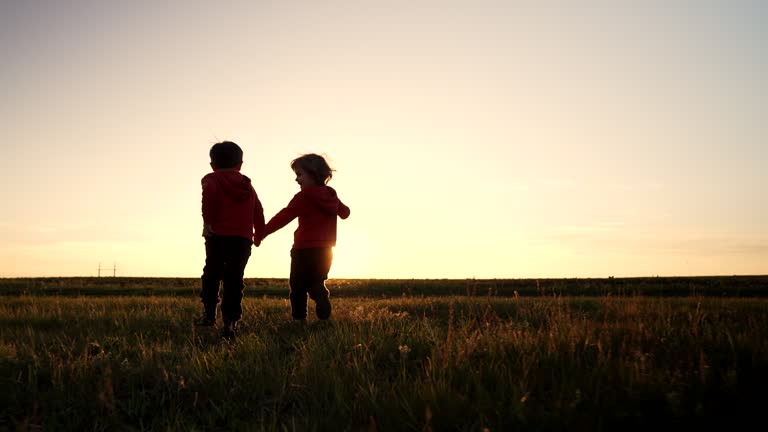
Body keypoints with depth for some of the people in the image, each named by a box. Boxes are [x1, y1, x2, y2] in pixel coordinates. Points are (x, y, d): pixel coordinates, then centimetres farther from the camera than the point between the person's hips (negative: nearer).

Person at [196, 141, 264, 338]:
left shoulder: (212, 180, 7)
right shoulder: (248, 185, 21)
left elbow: (209, 195, -17)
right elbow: (258, 212, 18)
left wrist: (208, 221, -14)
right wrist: (259, 234, 28)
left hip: (218, 235, -3)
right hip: (244, 239, 3)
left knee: (212, 273, 14)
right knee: (234, 279, 3)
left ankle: (209, 312, 9)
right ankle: (230, 321, -3)